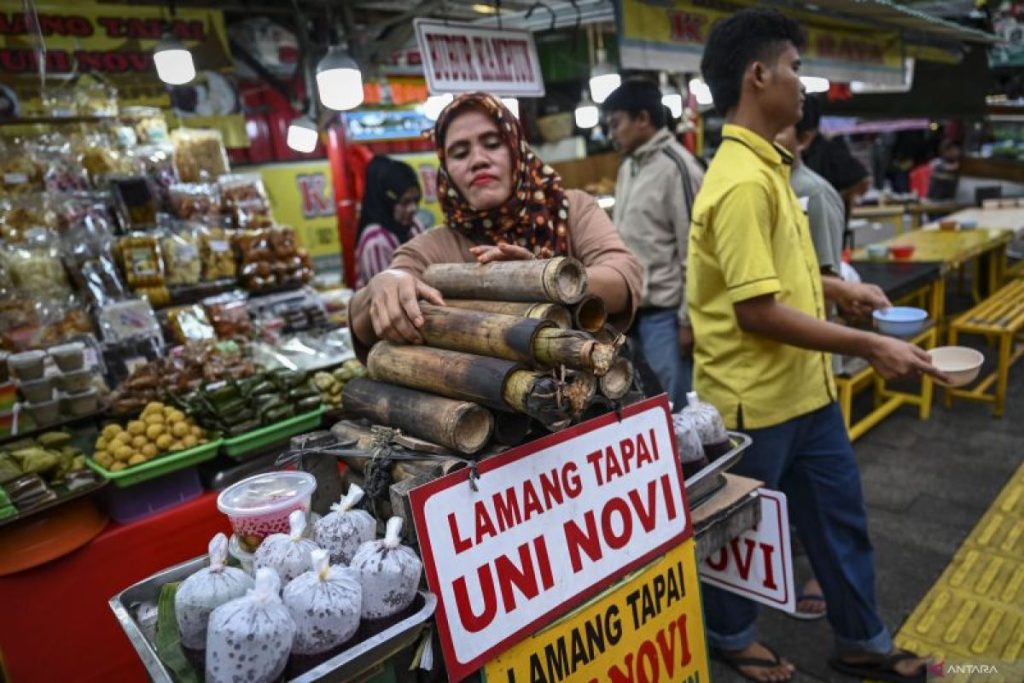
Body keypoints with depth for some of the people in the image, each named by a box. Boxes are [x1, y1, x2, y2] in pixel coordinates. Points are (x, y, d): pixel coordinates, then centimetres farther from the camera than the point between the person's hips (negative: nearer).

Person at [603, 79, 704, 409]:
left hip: (664, 313, -8)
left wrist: (687, 319, -13)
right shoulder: (627, 167, 14)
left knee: (672, 409, -1)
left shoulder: (676, 166, -9)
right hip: (631, 310, 8)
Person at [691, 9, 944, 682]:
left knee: (841, 515, 20)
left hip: (805, 388, 10)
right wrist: (869, 347, -21)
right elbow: (757, 311, -27)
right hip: (754, 398, -9)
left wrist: (840, 288, 13)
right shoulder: (742, 182, -24)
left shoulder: (767, 166, 10)